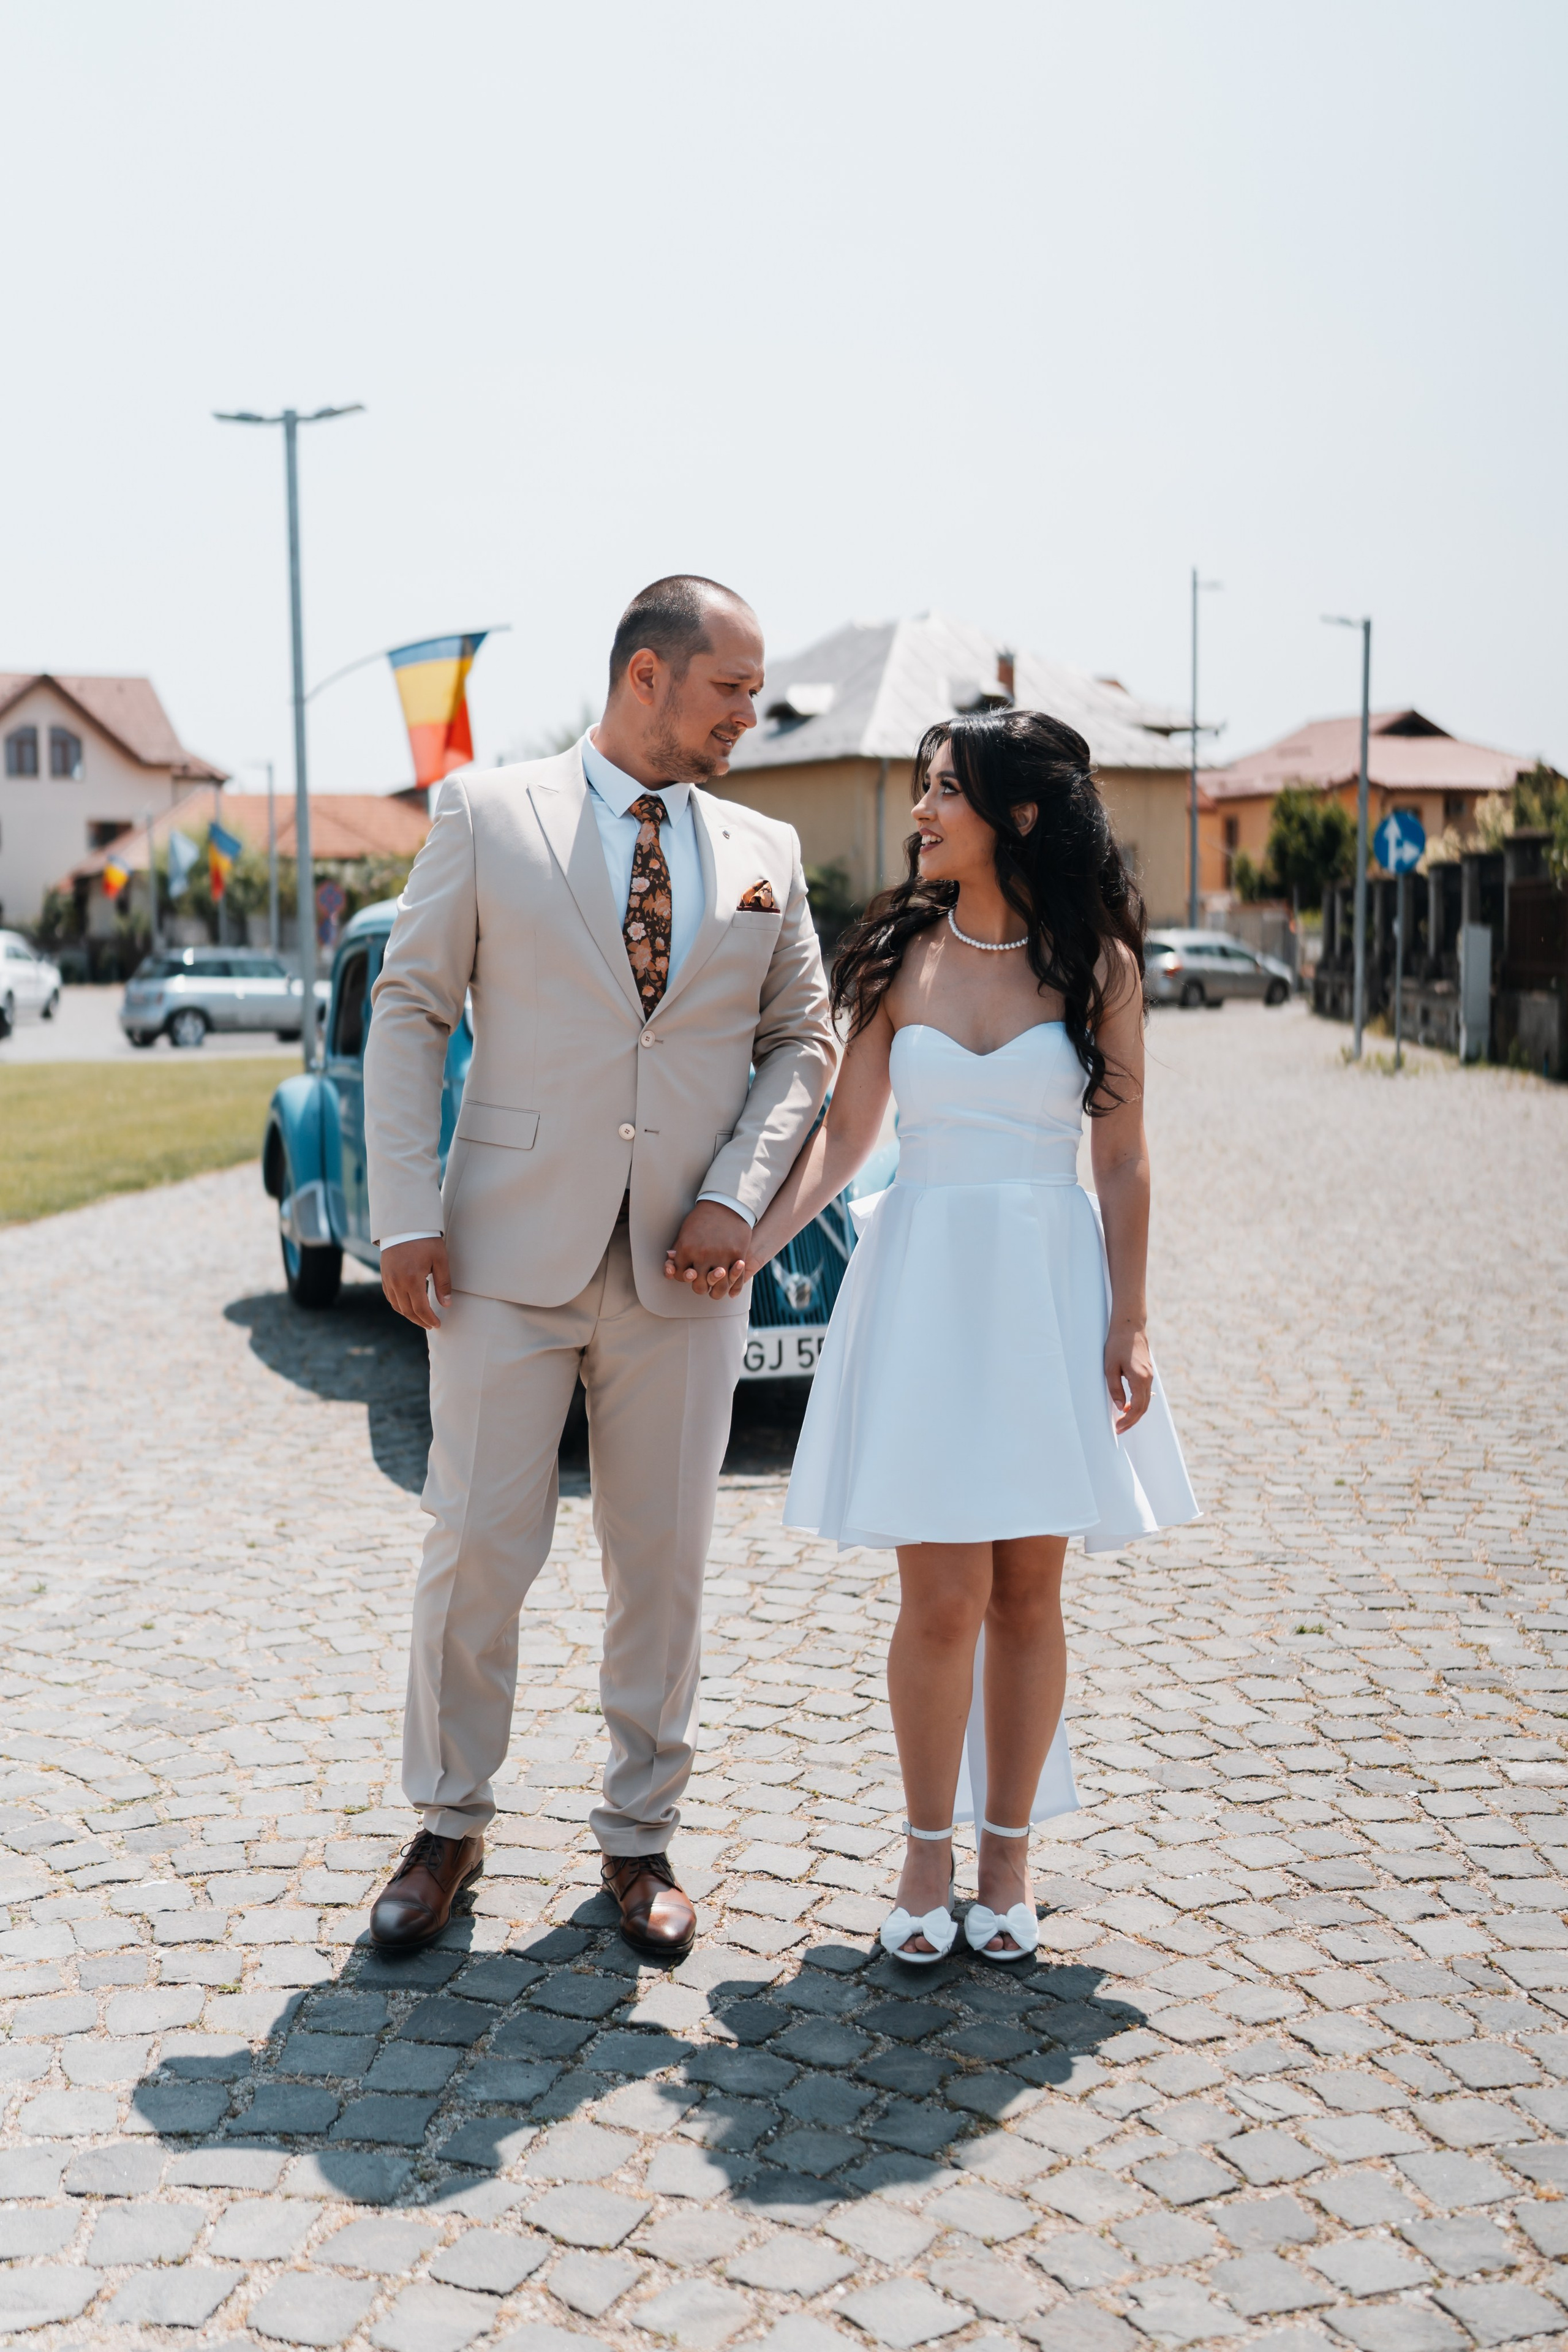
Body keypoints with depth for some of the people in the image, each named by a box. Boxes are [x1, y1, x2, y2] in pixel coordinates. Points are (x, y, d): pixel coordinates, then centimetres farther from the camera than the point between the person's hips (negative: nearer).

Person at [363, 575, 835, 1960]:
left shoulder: (766, 853, 9)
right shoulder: (488, 814, 2)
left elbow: (801, 1042, 12)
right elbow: (410, 1010, 1)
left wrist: (738, 1195, -4)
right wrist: (407, 1212, -6)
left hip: (682, 1268, 2)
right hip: (511, 1249, -2)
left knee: (665, 1561, 8)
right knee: (477, 1548, 3)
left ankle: (642, 1835, 25)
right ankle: (449, 1827, 24)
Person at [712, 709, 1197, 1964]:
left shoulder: (1096, 961, 1)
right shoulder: (901, 955, 5)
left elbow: (1122, 1158, 3)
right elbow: (845, 1134, 5)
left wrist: (1129, 1324, -2)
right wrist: (749, 1243, -8)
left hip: (1051, 1286, 0)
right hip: (924, 1283, 1)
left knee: (1029, 1590, 6)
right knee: (943, 1595, -1)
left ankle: (1009, 1850, 23)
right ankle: (930, 1848, 19)